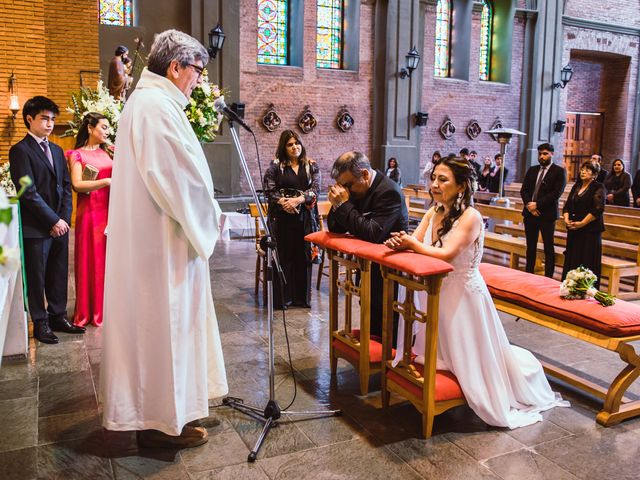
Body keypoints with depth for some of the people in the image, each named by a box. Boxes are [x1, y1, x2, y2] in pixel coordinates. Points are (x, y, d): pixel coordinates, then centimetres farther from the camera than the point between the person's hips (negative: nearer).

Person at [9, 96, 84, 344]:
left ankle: (58, 317, 24)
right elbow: (29, 192, -13)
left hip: (60, 225, 6)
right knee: (36, 277, 4)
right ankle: (41, 324, 16)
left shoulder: (57, 151, 16)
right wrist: (53, 221, -13)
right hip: (35, 227, -6)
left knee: (59, 275, 11)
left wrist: (64, 218, 0)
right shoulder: (20, 150, -6)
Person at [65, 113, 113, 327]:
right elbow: (77, 184, -12)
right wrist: (107, 182, -17)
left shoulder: (107, 152, 15)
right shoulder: (77, 154, 1)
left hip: (110, 211, 4)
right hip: (89, 212, -4)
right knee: (90, 260, 2)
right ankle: (88, 311, 13)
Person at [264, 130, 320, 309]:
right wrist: (283, 201, -20)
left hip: (305, 217, 2)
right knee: (283, 257, -1)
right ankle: (282, 298, 7)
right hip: (282, 217, -1)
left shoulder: (312, 166, 9)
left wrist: (298, 199, -18)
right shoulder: (275, 167, 5)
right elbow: (269, 190, -3)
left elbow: (315, 188, -3)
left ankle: (302, 297, 14)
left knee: (303, 256, 4)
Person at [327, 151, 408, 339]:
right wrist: (337, 204, -13)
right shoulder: (355, 189, 2)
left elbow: (372, 234, -32)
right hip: (367, 263, 8)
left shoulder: (389, 192, -22)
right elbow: (335, 228, 6)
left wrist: (344, 204, -27)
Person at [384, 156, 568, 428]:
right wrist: (398, 243, -26)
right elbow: (413, 243, -4)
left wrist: (413, 243, -22)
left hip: (464, 296, -6)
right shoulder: (433, 213, 2)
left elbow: (447, 254, -29)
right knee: (443, 352, 19)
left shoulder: (470, 217, -20)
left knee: (471, 358, 9)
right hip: (437, 293, 6)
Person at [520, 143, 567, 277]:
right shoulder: (532, 170, 13)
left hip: (547, 214, -5)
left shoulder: (559, 171, -3)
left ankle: (548, 277, 4)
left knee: (548, 247, 1)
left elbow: (556, 193, -13)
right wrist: (529, 205, -9)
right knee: (530, 246, 11)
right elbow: (523, 190, 8)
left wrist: (537, 204, -16)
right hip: (530, 213, 5)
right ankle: (529, 274, 18)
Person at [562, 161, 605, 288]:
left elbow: (598, 209, -15)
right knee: (571, 261, 7)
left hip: (590, 231, -6)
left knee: (587, 263, -5)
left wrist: (581, 223, -17)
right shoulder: (576, 186, 15)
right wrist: (566, 218, -5)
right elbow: (567, 205, 14)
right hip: (573, 230, 6)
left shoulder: (598, 188, -4)